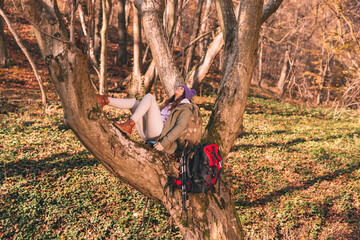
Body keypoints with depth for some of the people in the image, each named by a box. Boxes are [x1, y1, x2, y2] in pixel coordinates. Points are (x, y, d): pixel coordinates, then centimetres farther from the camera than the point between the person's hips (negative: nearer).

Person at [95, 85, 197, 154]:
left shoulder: (185, 108, 7)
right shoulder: (168, 103, 34)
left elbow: (180, 127, -8)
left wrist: (163, 143, -18)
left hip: (158, 134, -7)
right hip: (145, 134, 7)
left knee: (149, 96, -18)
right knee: (133, 102, 5)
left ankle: (128, 125, -31)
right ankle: (105, 100, -16)